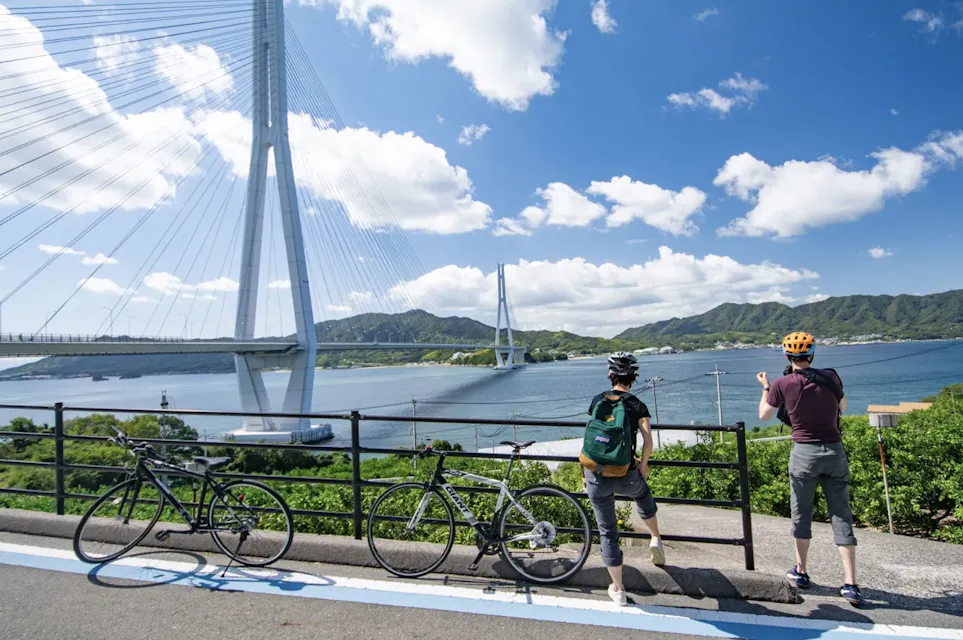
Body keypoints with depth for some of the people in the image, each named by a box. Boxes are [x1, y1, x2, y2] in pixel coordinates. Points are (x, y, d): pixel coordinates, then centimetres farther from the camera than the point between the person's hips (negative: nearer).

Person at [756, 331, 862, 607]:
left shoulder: (782, 384, -10)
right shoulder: (830, 377, -4)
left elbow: (764, 415, 5)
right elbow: (842, 408, 15)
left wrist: (765, 387, 18)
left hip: (804, 453, -2)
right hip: (835, 451, 2)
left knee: (802, 515, 14)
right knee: (841, 517, 8)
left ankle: (800, 572, 26)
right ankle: (850, 584, 6)